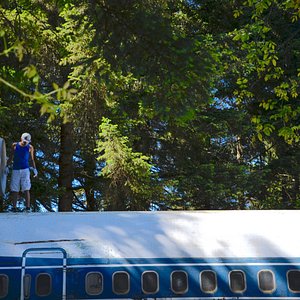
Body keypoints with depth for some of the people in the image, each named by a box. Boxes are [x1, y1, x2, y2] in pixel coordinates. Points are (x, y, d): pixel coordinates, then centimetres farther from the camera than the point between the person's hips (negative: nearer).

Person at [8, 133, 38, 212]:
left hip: (25, 170, -2)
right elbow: (11, 157, 14)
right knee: (14, 190, 0)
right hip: (15, 170, 2)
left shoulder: (30, 147, 4)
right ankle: (14, 208, 5)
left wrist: (35, 169, -3)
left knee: (26, 189, -10)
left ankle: (28, 208, -11)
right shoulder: (15, 145, 6)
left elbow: (32, 159, 8)